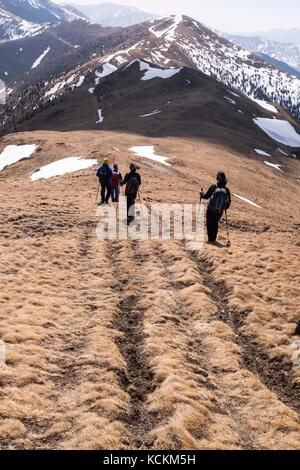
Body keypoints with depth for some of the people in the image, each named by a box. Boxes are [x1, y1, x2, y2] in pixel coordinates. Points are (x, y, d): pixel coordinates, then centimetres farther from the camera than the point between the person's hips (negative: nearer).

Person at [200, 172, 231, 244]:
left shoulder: (213, 187, -13)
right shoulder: (226, 189, -5)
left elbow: (206, 196, -7)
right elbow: (229, 201, 1)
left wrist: (201, 193, 13)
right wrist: (225, 208, 19)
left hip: (211, 210, -3)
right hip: (220, 211, 3)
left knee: (209, 224, 16)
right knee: (215, 223, 24)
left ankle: (210, 239, 11)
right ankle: (214, 238, 25)